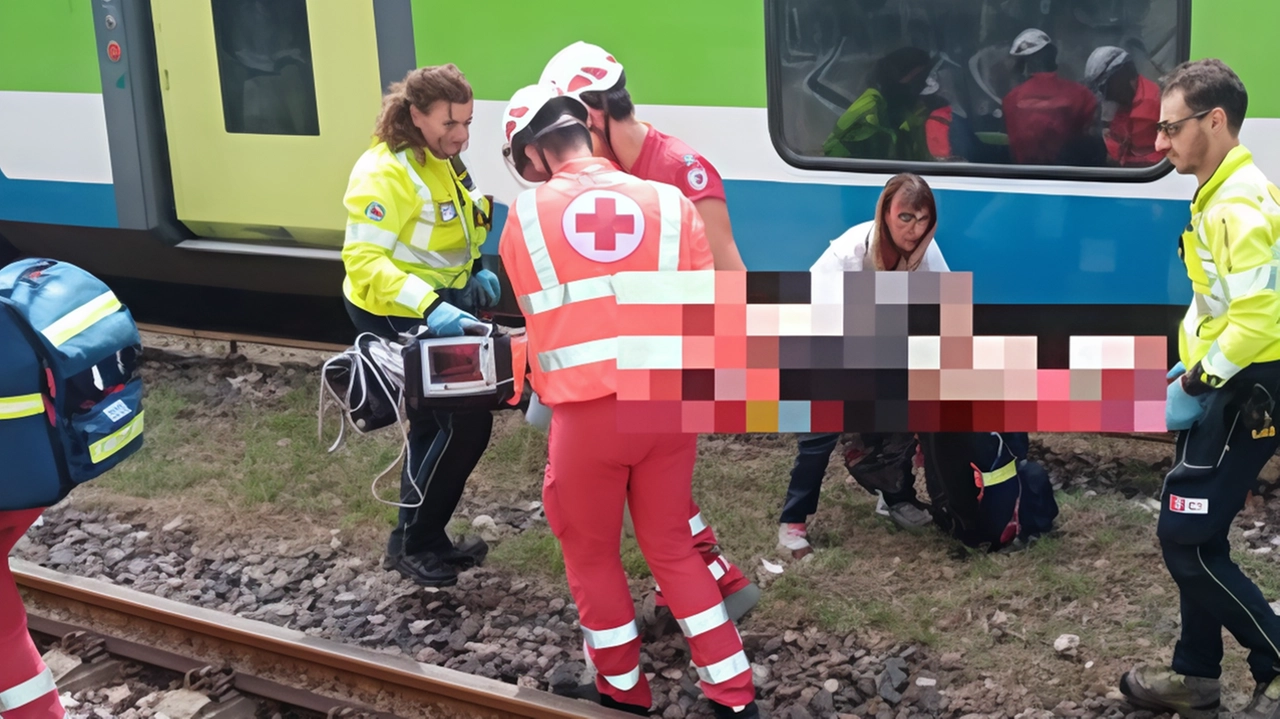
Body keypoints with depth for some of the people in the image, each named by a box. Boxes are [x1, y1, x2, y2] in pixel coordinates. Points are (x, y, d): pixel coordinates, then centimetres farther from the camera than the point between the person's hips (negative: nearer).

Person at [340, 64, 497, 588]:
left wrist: (473, 273, 8)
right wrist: (430, 308, -42)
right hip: (397, 315, -10)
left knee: (438, 425, 18)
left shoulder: (440, 161, 7)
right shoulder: (385, 172, -24)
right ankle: (411, 544, 6)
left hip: (438, 307, 10)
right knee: (464, 424, -9)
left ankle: (425, 539, 33)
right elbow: (363, 259, -32)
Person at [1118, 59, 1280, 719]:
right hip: (1226, 386, 10)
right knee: (1194, 534, 16)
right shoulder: (1222, 194, 11)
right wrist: (1192, 367, 13)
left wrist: (1196, 383, -19)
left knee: (1187, 538, -6)